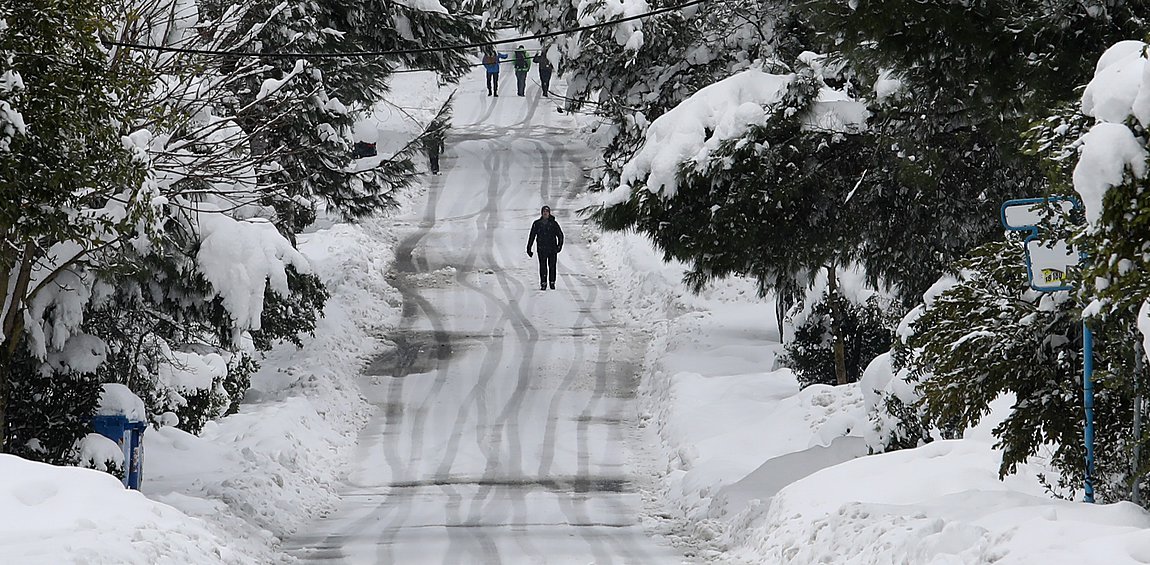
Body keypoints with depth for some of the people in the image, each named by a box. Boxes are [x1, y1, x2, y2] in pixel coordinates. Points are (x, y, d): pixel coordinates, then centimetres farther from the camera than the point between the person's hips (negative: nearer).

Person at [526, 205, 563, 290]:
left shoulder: (554, 223, 4)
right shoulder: (537, 224, 5)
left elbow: (560, 235, 8)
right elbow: (532, 236, 9)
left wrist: (559, 245, -6)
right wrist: (529, 248, 6)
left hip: (552, 248, 0)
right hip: (542, 249, 0)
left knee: (552, 266, 3)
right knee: (543, 266, -7)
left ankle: (552, 282, 16)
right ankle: (543, 284, -4)